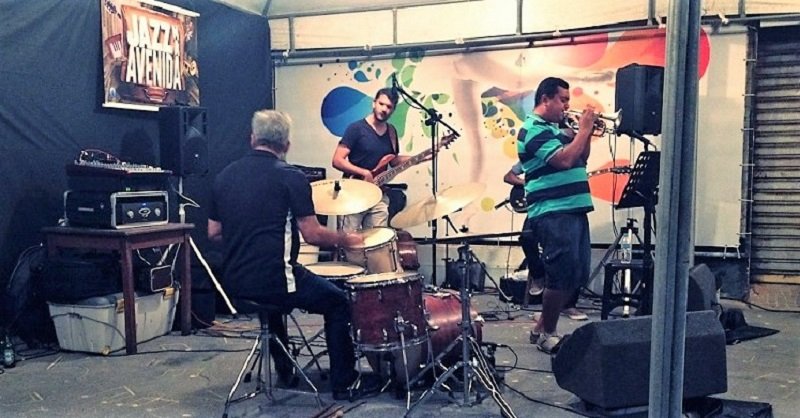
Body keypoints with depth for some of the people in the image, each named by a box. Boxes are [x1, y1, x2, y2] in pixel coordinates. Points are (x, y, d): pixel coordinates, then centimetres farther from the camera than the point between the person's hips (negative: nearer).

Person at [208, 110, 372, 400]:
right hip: (273, 280, -6)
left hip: (234, 284, 6)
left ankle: (285, 373, 40)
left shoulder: (225, 176, 7)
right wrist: (346, 240, 6)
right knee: (338, 302, 15)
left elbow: (214, 233, 13)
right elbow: (312, 235, -12)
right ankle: (343, 383, 18)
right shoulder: (290, 177, -10)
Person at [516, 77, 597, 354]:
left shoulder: (555, 129, 20)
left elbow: (580, 159, 23)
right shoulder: (534, 130, -10)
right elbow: (565, 160, -22)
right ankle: (547, 334, 6)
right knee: (561, 276, -8)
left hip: (574, 211, 10)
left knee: (578, 275, 12)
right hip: (554, 214, -10)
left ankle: (542, 327, 21)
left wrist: (587, 133, 8)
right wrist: (583, 129, -11)